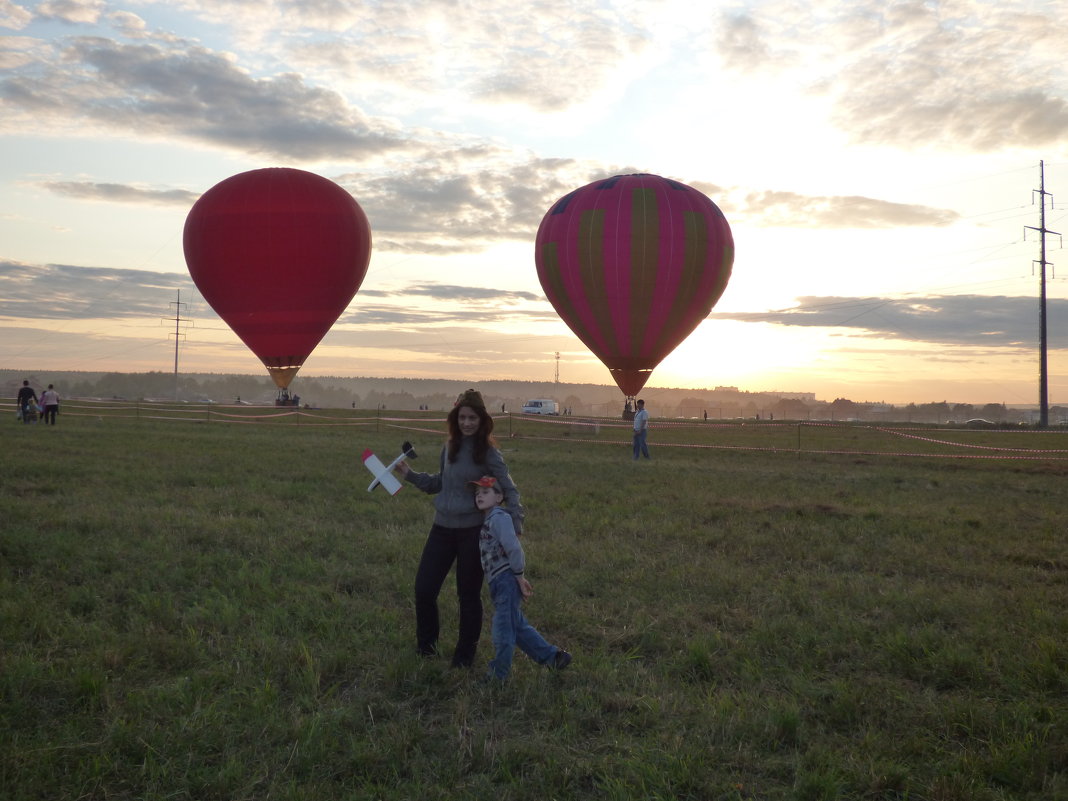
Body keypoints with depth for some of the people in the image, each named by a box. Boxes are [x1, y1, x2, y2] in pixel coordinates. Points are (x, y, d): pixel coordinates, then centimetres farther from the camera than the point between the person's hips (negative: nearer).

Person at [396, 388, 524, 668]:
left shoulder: (488, 453, -9)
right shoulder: (449, 447, 6)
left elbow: (509, 489, -7)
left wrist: (515, 523, -20)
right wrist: (410, 474, 9)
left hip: (473, 530, -5)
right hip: (442, 528, 5)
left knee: (468, 595, 8)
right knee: (424, 589, 4)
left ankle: (465, 655, 26)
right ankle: (426, 643, 31)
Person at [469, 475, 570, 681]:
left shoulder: (499, 517, -12)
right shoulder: (488, 521, 19)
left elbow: (513, 548, -20)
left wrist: (519, 575, -17)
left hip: (507, 580, -10)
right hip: (499, 583, 10)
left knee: (502, 629, -1)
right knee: (518, 627, 16)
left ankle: (497, 675, 8)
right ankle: (552, 657, 24)